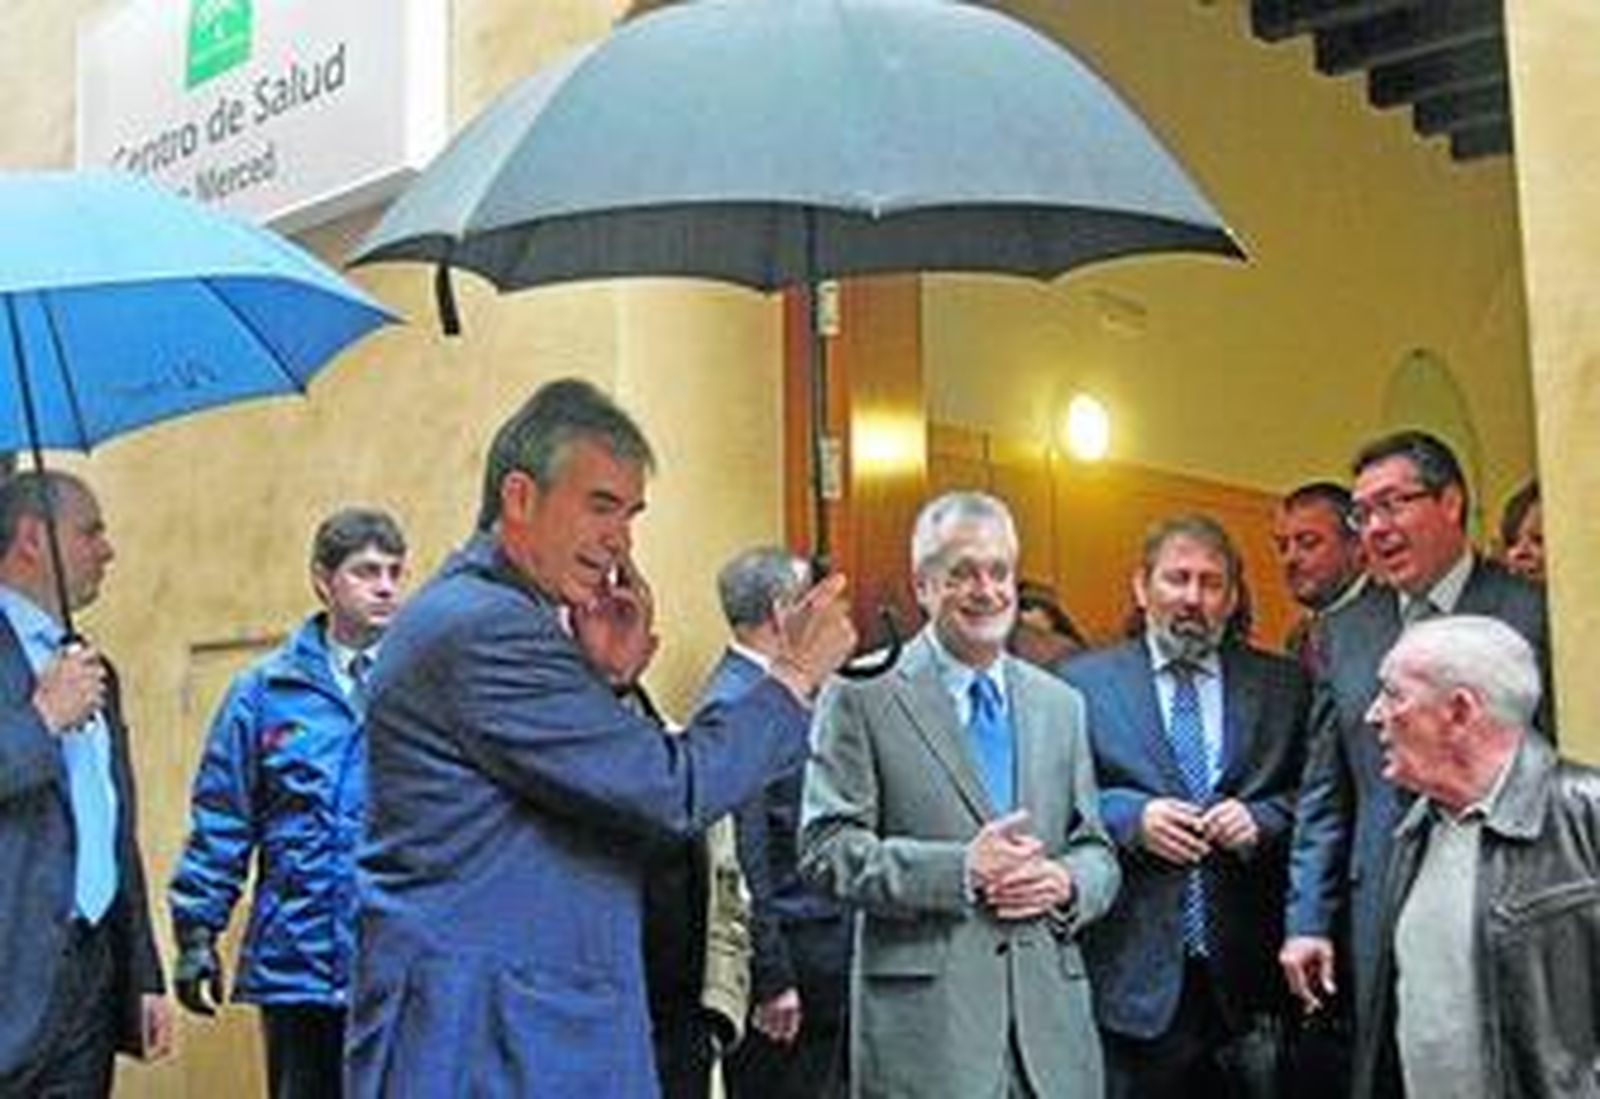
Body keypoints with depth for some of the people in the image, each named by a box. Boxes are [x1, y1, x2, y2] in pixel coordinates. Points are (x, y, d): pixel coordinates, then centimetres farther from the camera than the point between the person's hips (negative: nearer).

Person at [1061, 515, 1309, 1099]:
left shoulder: (1282, 685, 10)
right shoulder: (1084, 681, 4)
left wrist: (1262, 818, -10)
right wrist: (1130, 815, -14)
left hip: (1244, 970, 2)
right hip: (1132, 970, -1)